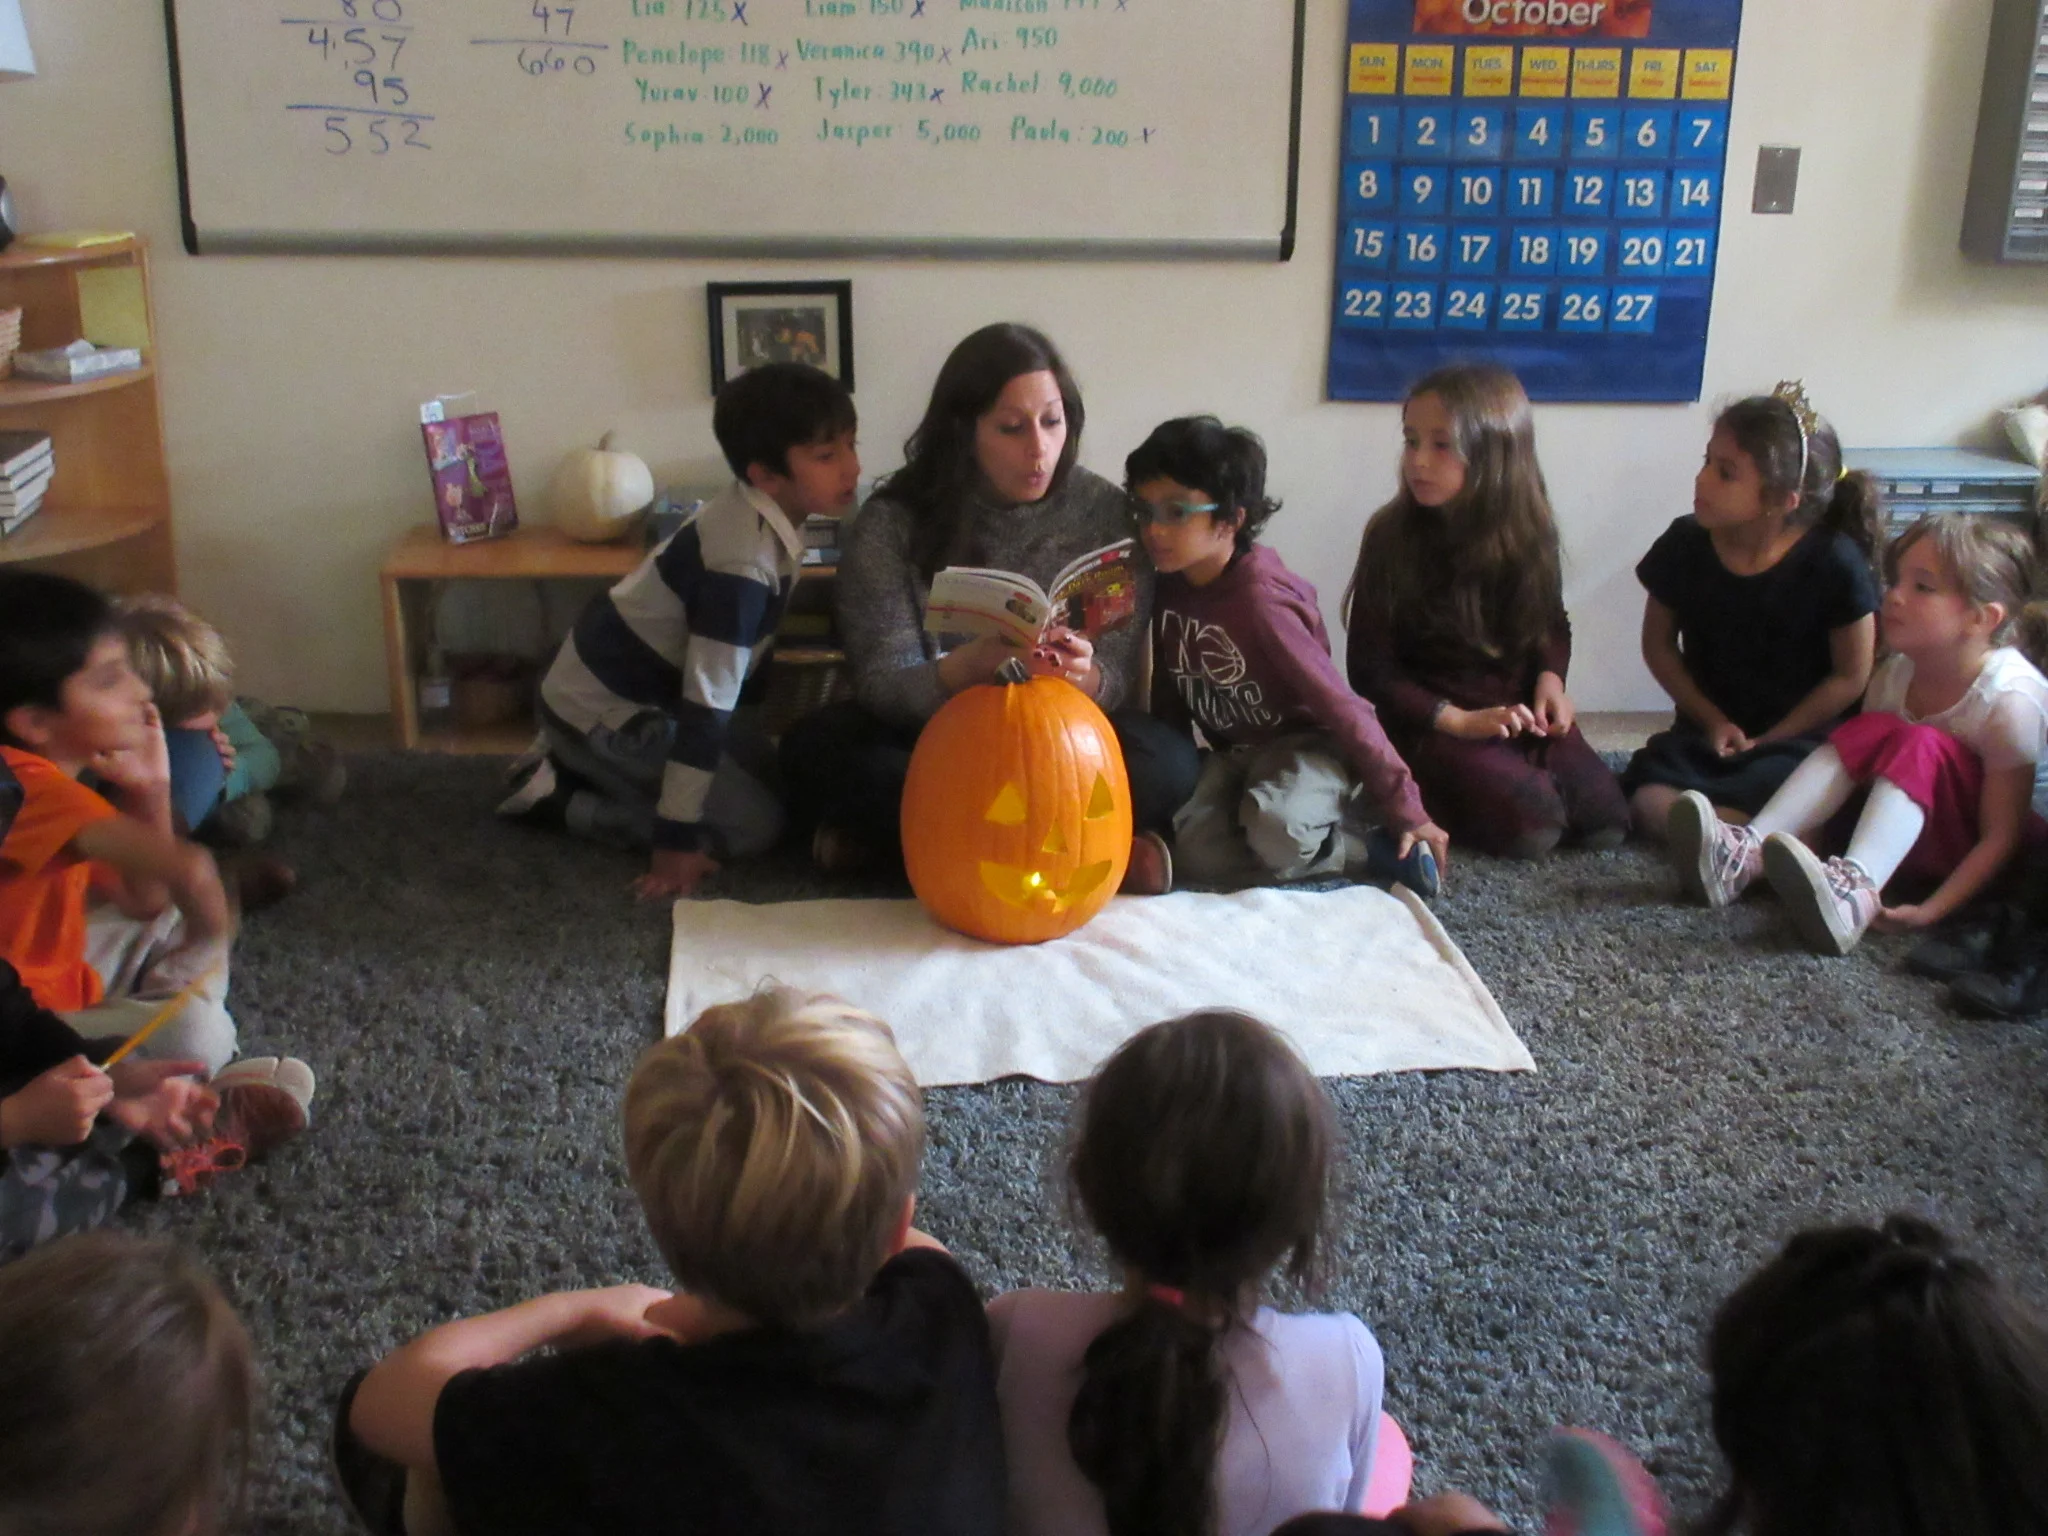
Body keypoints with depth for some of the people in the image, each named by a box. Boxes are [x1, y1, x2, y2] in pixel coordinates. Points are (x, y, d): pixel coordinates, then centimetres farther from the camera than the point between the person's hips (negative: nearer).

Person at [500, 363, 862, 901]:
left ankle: (572, 763, 16)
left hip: (630, 690, 9)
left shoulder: (753, 516, -2)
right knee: (754, 824, -8)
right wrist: (677, 840, -25)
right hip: (603, 712, -9)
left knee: (767, 770, 18)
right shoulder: (741, 564, -31)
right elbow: (705, 706, -29)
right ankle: (558, 797, -2)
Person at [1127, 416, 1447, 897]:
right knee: (1193, 847, -23)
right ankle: (1368, 852, -8)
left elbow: (1340, 704, -23)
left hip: (1304, 743, -7)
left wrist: (1404, 808, -20)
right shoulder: (1169, 587, -5)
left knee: (1276, 831, -38)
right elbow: (1169, 698, 10)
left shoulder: (1259, 598, -25)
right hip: (1232, 752, 7)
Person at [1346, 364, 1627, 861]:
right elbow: (1370, 668, -9)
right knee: (1530, 826, -26)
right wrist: (1457, 720, -18)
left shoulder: (1528, 530, 0)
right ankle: (1430, 796, 1)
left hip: (1523, 710, 5)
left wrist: (1550, 678, -5)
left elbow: (1553, 623, 17)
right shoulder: (1392, 538, -11)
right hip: (1431, 723, -4)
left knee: (1605, 822, -14)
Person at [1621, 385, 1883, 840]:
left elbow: (1850, 677, -5)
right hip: (1706, 732, 4)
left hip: (1797, 739, -3)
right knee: (1648, 804, -27)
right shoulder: (1685, 545, -6)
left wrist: (1766, 741, -8)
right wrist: (1712, 721, -3)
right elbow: (1659, 643, 8)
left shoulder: (1835, 564, -14)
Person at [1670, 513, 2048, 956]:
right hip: (1918, 840, 5)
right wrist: (1808, 838, -19)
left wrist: (1930, 911, -34)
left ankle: (1856, 890, -56)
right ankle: (1745, 852, -38)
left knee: (1919, 745, -30)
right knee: (1869, 731, -19)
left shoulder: (2010, 699, -22)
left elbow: (2002, 835, -23)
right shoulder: (1893, 675, -4)